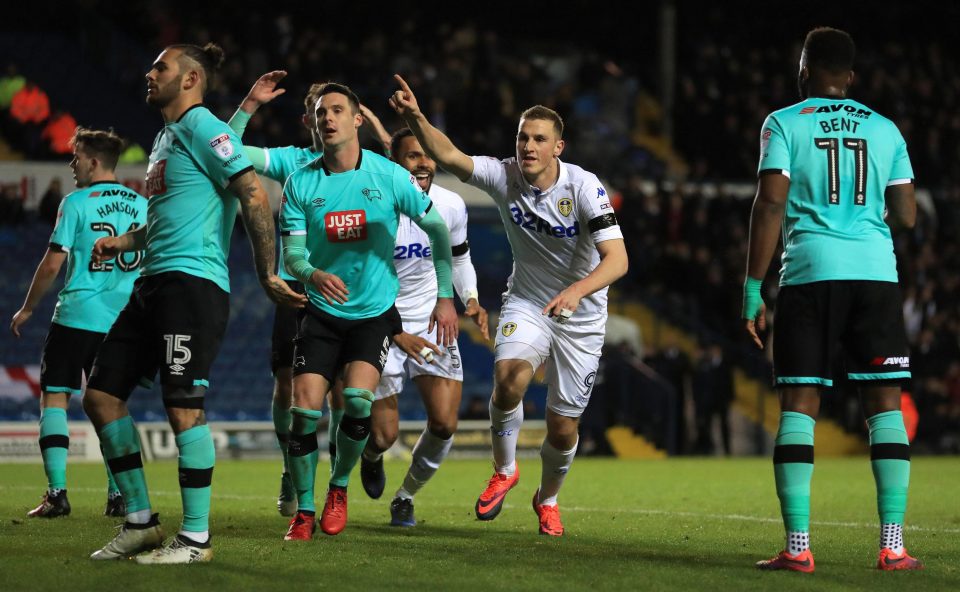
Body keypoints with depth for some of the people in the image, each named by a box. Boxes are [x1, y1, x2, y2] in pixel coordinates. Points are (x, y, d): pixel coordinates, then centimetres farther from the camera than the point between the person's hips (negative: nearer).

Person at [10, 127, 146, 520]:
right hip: (123, 321, 5)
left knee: (54, 398, 2)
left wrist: (27, 309, 4)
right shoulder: (142, 205, 9)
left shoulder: (77, 203, -6)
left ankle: (57, 492, -8)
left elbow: (53, 264, -8)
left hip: (76, 316, -5)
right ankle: (118, 495, 7)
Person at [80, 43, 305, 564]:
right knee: (100, 394, 7)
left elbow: (254, 195, -16)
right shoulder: (166, 136, 22)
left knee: (183, 405, -12)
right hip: (154, 283, 10)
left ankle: (196, 537, -5)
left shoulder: (201, 128, -8)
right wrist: (126, 241, 19)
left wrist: (267, 274, -18)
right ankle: (140, 522, 13)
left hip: (191, 281, -10)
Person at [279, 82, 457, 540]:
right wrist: (314, 274, -30)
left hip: (375, 312, -1)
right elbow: (292, 252, -6)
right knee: (305, 410, -11)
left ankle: (339, 486, 5)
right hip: (322, 313, 1)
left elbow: (437, 230, 3)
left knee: (357, 399, -22)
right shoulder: (300, 183, -4)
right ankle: (304, 511, 8)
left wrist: (445, 296, 1)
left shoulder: (389, 176, -7)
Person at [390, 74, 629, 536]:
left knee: (562, 428, 2)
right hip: (526, 303, 1)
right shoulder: (503, 176, -13)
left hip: (580, 319, -1)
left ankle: (547, 499, 34)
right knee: (508, 380, -29)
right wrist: (415, 118, -46)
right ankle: (504, 470, -2)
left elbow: (616, 259, -27)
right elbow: (448, 156, -27)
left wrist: (577, 289, -45)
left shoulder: (584, 187, -20)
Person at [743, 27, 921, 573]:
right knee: (886, 404, 4)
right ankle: (892, 545, -3)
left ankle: (798, 546, -5)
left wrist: (753, 289, -2)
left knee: (799, 406, 2)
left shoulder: (784, 124, 5)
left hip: (809, 273, -1)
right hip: (876, 273, 2)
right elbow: (906, 217, 13)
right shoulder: (885, 130, 13)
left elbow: (770, 206, -4)